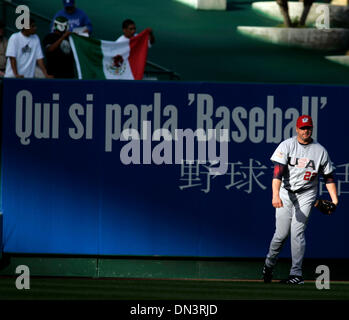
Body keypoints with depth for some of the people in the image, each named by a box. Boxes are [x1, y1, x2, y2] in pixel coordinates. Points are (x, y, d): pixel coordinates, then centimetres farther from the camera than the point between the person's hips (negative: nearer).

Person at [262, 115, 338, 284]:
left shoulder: (320, 151, 0)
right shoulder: (286, 146, -6)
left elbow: (328, 176, 7)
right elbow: (278, 171, -17)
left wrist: (335, 200, -3)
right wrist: (275, 195, -31)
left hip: (306, 195, 0)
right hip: (286, 193, 0)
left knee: (297, 232, -10)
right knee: (281, 233, 0)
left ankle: (296, 273, -7)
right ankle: (269, 264, 25)